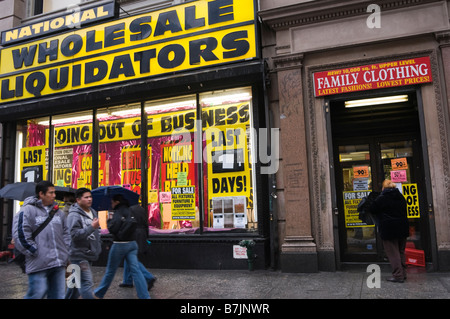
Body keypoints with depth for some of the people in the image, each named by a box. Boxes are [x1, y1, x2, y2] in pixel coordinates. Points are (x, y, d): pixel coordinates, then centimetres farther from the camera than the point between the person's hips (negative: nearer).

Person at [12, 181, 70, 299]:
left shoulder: (58, 212, 15)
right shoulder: (28, 210, -6)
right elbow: (21, 235, -11)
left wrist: (65, 252, 11)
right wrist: (35, 252, -11)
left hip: (59, 264, 6)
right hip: (39, 264, -6)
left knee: (58, 295, 10)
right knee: (37, 294, -3)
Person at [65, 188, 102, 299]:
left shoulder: (93, 212, 13)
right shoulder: (74, 215, -15)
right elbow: (75, 234, -24)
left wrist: (98, 247, 24)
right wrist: (92, 227, -29)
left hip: (89, 254, 8)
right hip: (79, 254, -8)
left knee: (77, 281, 20)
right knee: (87, 283, -10)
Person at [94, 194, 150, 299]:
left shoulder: (119, 212, -13)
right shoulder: (129, 211, 10)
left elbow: (113, 228, -22)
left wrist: (109, 221, -2)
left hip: (119, 245, -6)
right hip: (132, 243, 6)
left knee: (110, 271, 11)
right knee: (135, 270, 0)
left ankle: (98, 294, 29)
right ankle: (145, 296, -5)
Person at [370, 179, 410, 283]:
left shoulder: (381, 198, -13)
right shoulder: (401, 197, 9)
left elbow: (373, 210, -6)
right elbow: (404, 211, 19)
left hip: (389, 230, -7)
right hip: (402, 228, 7)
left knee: (393, 253, -1)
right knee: (401, 252, 15)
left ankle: (398, 275, -1)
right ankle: (403, 274, 22)